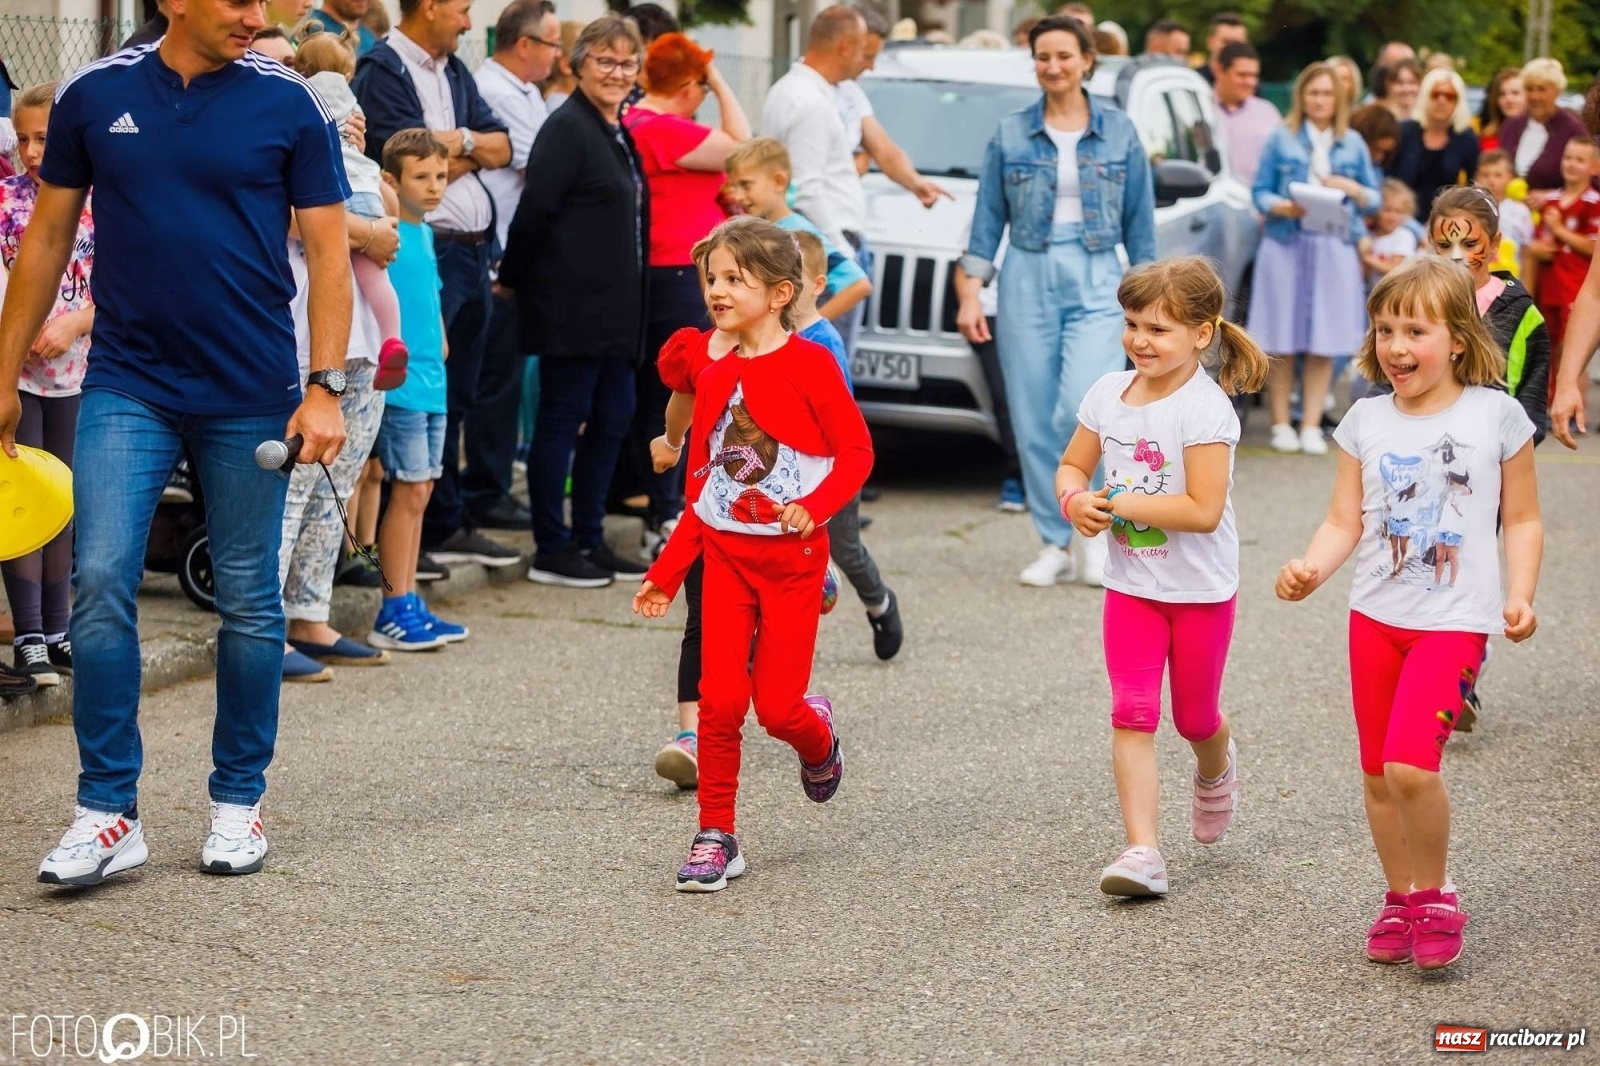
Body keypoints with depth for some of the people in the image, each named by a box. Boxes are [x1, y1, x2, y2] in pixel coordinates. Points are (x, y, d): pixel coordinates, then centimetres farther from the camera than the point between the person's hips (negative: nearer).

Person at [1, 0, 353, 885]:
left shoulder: (288, 104, -2)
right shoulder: (94, 95, 2)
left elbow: (327, 247, -1)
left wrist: (325, 387, -9)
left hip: (249, 396, -1)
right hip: (125, 387, 1)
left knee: (249, 602, 6)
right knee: (101, 583, -9)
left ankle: (237, 802, 20)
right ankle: (107, 813, -2)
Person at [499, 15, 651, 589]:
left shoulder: (619, 132, 16)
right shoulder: (568, 129, -12)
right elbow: (535, 212, -16)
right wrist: (513, 279, -9)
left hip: (614, 308, 9)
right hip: (572, 303, -9)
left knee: (612, 418, 11)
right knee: (562, 420, -3)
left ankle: (589, 539, 20)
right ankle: (551, 550, 2)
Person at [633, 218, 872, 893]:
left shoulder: (809, 366, -8)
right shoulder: (714, 380, 8)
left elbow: (856, 453, -11)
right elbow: (700, 489, 14)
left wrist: (813, 506, -28)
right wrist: (665, 575, 13)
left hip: (793, 557, -4)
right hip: (725, 555, 4)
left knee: (776, 706, -4)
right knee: (720, 699, -5)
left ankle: (819, 742, 32)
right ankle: (716, 837, 5)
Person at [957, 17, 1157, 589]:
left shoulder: (1119, 132, 5)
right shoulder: (1011, 134, 6)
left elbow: (1139, 221, 9)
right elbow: (988, 218, 7)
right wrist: (970, 294, 1)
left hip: (1096, 283, -1)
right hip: (1027, 280, 2)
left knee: (1083, 408, -18)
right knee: (1033, 421, 2)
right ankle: (1055, 545, 13)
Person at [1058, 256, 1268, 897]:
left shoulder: (1205, 407, -20)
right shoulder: (1109, 393, -1)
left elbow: (1203, 510, -26)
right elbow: (1072, 465, 10)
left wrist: (1120, 503, -22)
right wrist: (1075, 500, -13)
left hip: (1200, 589, -4)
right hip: (1131, 584, 4)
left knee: (1193, 718, 12)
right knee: (1132, 713, -7)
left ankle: (1216, 770, 48)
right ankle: (1142, 851, -9)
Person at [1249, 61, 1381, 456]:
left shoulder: (1353, 143, 12)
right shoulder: (1282, 138, 6)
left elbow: (1375, 200, 13)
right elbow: (1260, 190, 3)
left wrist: (1352, 189, -7)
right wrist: (1282, 206, -16)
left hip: (1335, 248, 2)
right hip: (1285, 245, -2)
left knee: (1324, 342, 0)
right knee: (1282, 342, -1)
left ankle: (1311, 425, 7)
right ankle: (1281, 424, 8)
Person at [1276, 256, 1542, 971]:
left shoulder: (1495, 415, -3)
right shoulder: (1367, 421, 5)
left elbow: (1522, 520, 5)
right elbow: (1345, 521, 5)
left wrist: (1519, 596, -8)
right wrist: (1310, 570, -14)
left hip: (1454, 619, -4)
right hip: (1375, 615, 4)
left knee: (1410, 764, -19)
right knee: (1378, 773, 10)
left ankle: (1435, 894, 3)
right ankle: (1401, 898, 29)